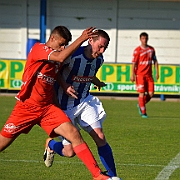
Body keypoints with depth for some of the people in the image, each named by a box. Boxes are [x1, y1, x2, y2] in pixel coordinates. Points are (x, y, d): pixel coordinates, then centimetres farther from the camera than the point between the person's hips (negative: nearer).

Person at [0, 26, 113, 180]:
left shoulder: (57, 58, 11)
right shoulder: (38, 48, -10)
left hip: (47, 108, 5)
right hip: (26, 107, -5)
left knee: (74, 133, -14)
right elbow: (61, 57, -27)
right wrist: (81, 39, -23)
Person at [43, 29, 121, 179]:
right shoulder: (73, 55, -24)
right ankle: (50, 144, 32)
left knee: (100, 138, -12)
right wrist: (64, 86, -23)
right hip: (66, 106, -5)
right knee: (70, 152, -3)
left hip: (85, 102, 5)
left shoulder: (99, 60, -3)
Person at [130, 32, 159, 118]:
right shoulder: (137, 50, -6)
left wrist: (157, 72, 8)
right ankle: (143, 113, 2)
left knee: (151, 94, -1)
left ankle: (140, 105, 24)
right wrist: (133, 75, -13)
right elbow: (134, 63, -7)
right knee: (142, 93, -7)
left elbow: (155, 61, 15)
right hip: (140, 75, -5)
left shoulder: (151, 49, 10)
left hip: (149, 75, 5)